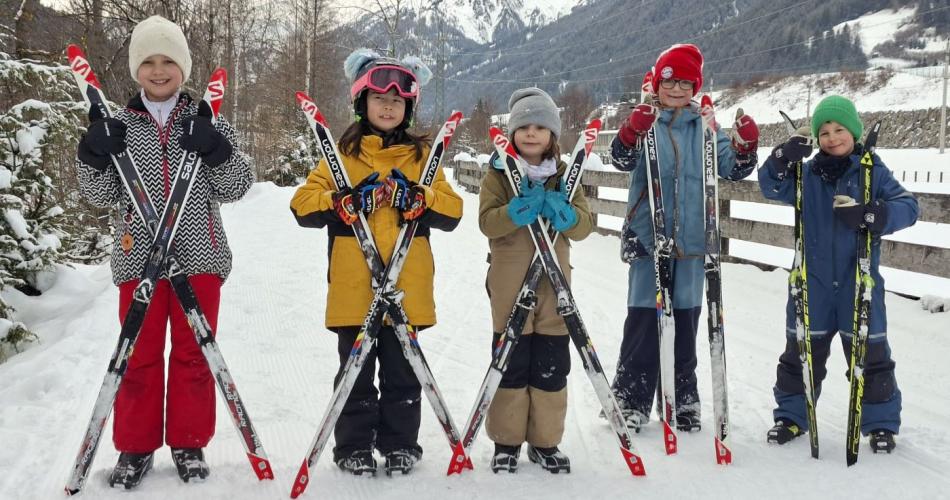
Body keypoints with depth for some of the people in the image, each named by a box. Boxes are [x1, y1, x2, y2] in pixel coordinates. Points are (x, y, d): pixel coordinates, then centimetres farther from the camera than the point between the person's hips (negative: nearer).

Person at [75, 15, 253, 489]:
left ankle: (189, 443, 20)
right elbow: (102, 194, 5)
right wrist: (94, 158, -13)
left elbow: (235, 187, 1)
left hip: (198, 255, 0)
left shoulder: (207, 121, 4)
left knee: (193, 352, 7)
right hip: (138, 256, 1)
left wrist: (218, 151, -16)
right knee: (140, 355, 7)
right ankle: (135, 447, 19)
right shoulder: (118, 125, 6)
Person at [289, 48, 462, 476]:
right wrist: (343, 203, -18)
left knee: (402, 371, 10)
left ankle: (400, 444, 22)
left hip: (407, 290, 1)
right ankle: (353, 446, 18)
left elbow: (452, 211, 4)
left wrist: (419, 199, -15)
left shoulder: (421, 155, 11)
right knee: (356, 371, 7)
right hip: (352, 289, -1)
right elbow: (303, 204, -1)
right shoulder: (342, 152, 6)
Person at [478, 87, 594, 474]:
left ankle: (545, 441, 20)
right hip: (510, 286, -2)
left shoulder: (564, 176, 8)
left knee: (551, 368, 7)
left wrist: (562, 213, -22)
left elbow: (584, 224, -2)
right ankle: (506, 441, 17)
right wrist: (522, 208, -28)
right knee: (511, 365, 4)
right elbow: (487, 221, -13)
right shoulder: (498, 174, 0)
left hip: (553, 282, 3)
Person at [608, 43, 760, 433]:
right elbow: (622, 160, -14)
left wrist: (745, 145, -13)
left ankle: (683, 400, 22)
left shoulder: (705, 127, 9)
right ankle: (630, 400, 9)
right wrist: (631, 132, -34)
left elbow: (733, 169, 6)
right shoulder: (646, 123, 0)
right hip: (648, 237, -3)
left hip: (691, 240, 3)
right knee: (643, 318, -2)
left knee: (686, 320, 10)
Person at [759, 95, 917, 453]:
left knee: (870, 354, 6)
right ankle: (791, 416, 24)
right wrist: (782, 159, -25)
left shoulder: (873, 171, -2)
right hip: (813, 281, 2)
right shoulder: (806, 174, 4)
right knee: (801, 352, 9)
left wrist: (869, 214, -26)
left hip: (858, 281, -1)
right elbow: (772, 188, -6)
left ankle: (881, 423, 21)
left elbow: (908, 206, -8)